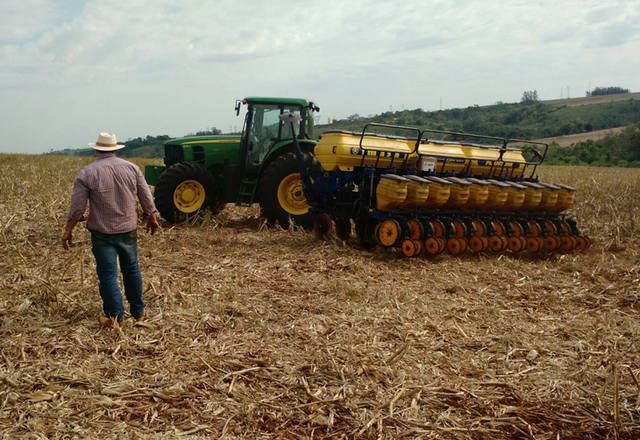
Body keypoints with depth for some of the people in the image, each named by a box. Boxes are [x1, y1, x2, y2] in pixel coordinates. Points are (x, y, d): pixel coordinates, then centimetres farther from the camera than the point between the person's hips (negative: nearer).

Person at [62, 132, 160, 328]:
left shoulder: (87, 173, -9)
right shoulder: (132, 168, -1)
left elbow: (77, 207, -10)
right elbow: (146, 197, 4)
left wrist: (67, 231, 1)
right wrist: (152, 218, 18)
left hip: (102, 233, -3)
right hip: (128, 230, 3)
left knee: (108, 274, 4)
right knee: (131, 270, 17)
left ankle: (115, 317, 8)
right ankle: (138, 312, 25)